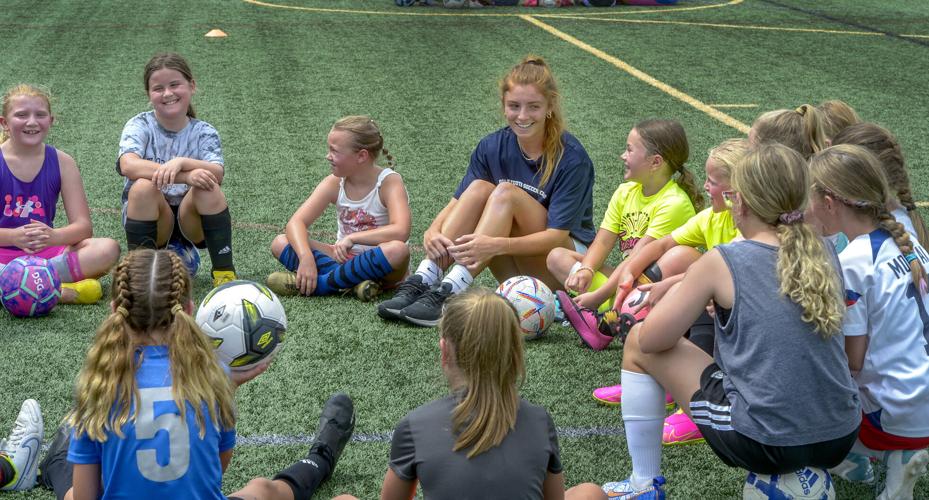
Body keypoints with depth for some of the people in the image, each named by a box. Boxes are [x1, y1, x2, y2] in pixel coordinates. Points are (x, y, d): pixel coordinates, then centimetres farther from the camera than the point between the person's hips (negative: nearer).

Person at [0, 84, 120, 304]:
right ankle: (58, 291, -29)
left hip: (45, 252, 3)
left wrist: (52, 236, -24)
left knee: (108, 248, -23)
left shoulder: (62, 162, 2)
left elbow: (84, 226, -3)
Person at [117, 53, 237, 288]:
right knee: (143, 186, -30)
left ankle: (224, 273, -21)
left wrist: (181, 162, -37)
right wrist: (186, 176, -36)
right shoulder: (140, 125, -3)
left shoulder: (203, 132, 1)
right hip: (152, 220, -1)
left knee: (208, 187, -28)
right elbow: (128, 165, -25)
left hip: (191, 223, 1)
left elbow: (218, 173, -19)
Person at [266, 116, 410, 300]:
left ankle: (320, 284, -28)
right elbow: (296, 222, -12)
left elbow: (400, 231, -32)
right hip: (345, 258, 4)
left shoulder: (389, 182, -15)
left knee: (398, 250, -40)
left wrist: (352, 238, -34)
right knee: (280, 243, -14)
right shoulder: (335, 183, -3)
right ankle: (356, 281, -30)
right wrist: (306, 257, -31)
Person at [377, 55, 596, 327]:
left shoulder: (572, 158, -17)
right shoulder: (493, 147, -2)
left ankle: (449, 292, -40)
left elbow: (558, 234, -23)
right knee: (479, 187, -21)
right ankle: (420, 282, -30)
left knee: (506, 192, -27)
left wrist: (495, 245, -39)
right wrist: (433, 231, -27)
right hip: (514, 269, 5)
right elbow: (457, 202, -4)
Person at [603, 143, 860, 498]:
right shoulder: (823, 254, 4)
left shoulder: (723, 262, -11)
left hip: (766, 444, -6)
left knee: (637, 343, 11)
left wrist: (681, 291, 15)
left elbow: (652, 340, -4)